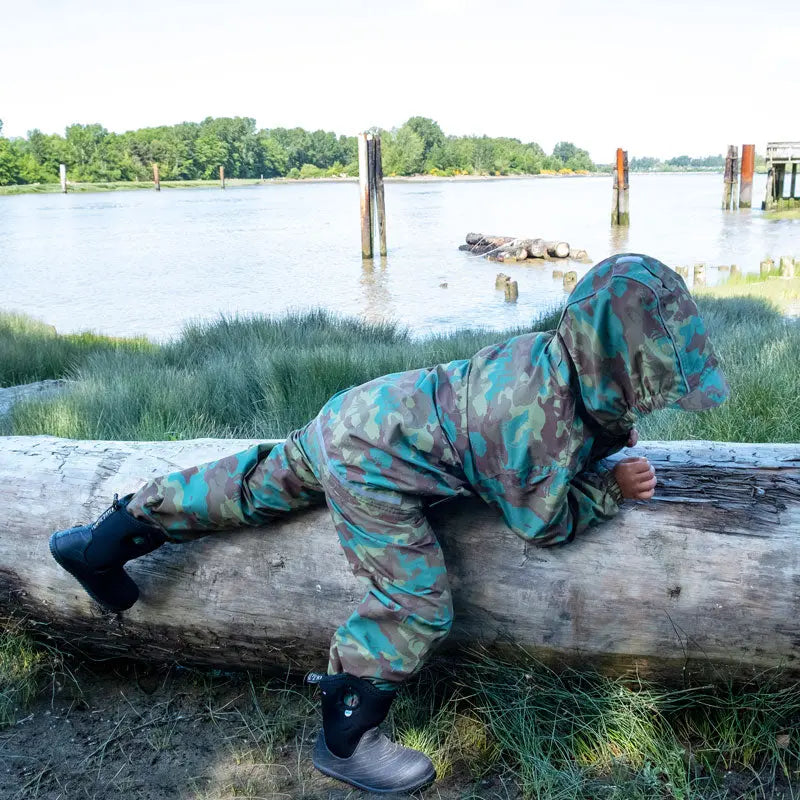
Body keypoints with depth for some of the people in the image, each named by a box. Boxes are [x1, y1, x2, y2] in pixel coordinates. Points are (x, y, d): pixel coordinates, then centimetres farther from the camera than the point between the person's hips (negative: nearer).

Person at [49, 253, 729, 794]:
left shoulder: (560, 355, -2)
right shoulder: (546, 414, -29)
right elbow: (540, 522, -15)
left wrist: (612, 441, 2)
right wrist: (612, 491, -5)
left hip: (359, 415, 9)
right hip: (372, 461, -9)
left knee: (261, 485, 20)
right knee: (417, 607, -6)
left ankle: (113, 533, 33)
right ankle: (345, 742, 13)